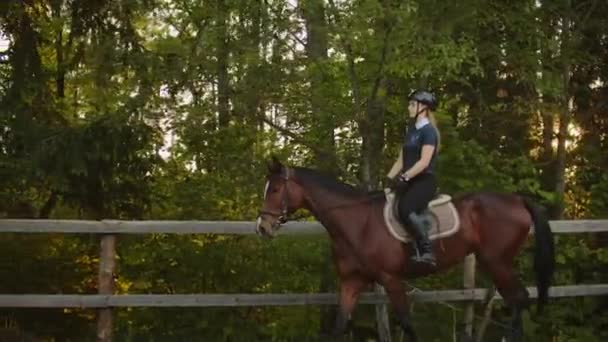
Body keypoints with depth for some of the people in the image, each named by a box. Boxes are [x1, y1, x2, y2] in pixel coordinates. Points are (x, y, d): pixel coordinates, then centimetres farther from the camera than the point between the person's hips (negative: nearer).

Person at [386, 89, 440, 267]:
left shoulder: (428, 131, -7)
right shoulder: (410, 131, 18)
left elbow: (424, 161, -18)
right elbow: (400, 160, 19)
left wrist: (404, 177, -24)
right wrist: (389, 179, 9)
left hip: (424, 181, -9)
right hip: (409, 181, 9)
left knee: (405, 209, -31)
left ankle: (426, 251, -26)